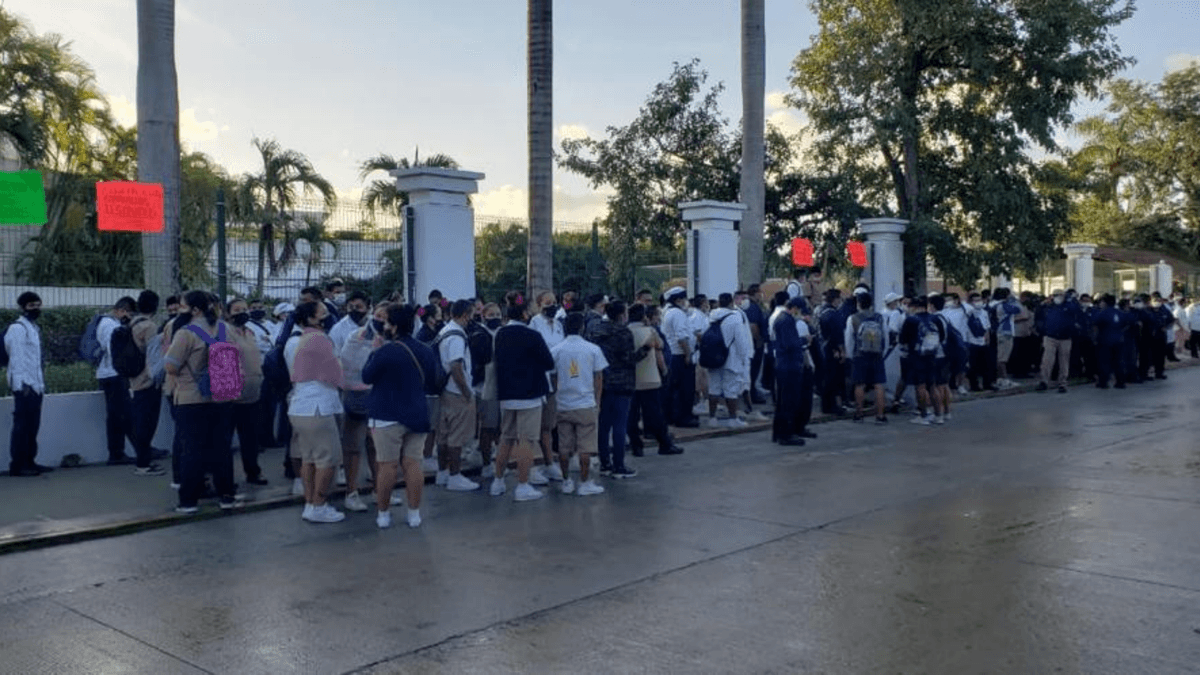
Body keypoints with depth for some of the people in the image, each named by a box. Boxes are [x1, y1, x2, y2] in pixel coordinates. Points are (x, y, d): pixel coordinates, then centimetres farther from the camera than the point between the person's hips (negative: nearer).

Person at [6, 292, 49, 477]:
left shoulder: (34, 328, 19)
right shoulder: (18, 328, -9)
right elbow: (16, 357, -14)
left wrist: (41, 382, 15)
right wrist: (21, 384, -19)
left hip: (35, 385, 8)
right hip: (24, 386, -8)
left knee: (32, 426, 11)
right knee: (22, 426, -6)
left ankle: (29, 462, 16)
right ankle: (17, 465, -3)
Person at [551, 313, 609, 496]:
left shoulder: (556, 351, 0)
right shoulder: (593, 349, -2)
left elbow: (553, 379, 4)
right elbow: (598, 378, 1)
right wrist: (597, 402, 10)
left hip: (563, 406, 2)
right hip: (586, 405, -2)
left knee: (564, 447, 9)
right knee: (585, 446, 3)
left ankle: (566, 482, 17)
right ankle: (585, 483, 5)